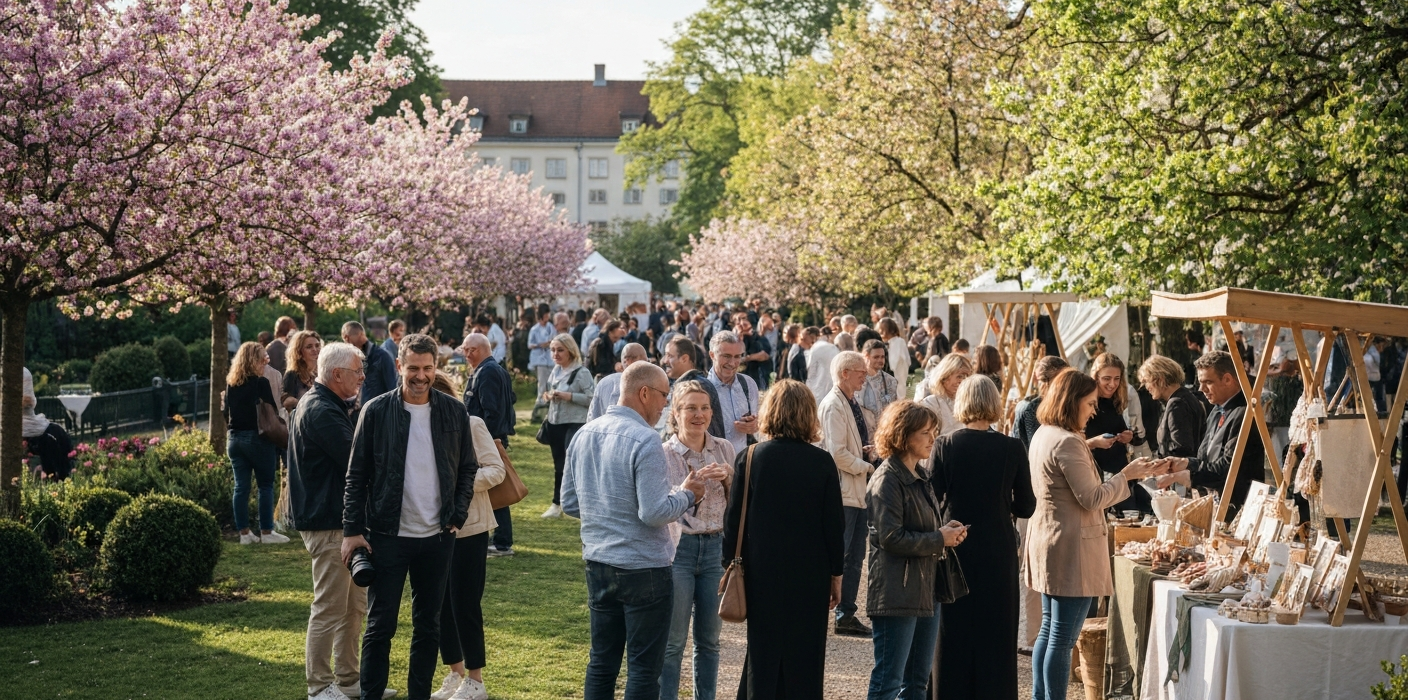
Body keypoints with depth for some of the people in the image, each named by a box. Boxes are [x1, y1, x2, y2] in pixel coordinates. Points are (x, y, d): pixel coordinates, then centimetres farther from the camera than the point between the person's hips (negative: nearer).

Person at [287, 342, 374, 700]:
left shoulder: (323, 406, 15)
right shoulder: (322, 412, -19)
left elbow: (347, 453, 13)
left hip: (339, 519, 11)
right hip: (329, 523, -11)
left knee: (354, 606, 17)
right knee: (329, 608, -2)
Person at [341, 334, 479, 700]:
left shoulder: (454, 412, 2)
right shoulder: (376, 411, -5)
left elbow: (468, 469, 9)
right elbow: (356, 475, -2)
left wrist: (457, 517, -1)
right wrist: (353, 530, -7)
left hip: (437, 537, 3)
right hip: (387, 535, -2)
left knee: (428, 626, 10)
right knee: (380, 625, 0)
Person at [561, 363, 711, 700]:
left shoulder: (584, 435, 5)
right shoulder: (645, 440, -18)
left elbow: (569, 504, 12)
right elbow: (654, 512, -23)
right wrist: (687, 494, -6)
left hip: (598, 564, 7)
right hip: (643, 569, -7)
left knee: (602, 662, 15)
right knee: (645, 667, 2)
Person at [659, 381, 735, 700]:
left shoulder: (724, 449, 5)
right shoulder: (663, 454, -7)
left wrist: (729, 479, -8)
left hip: (715, 547, 4)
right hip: (677, 547, -4)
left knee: (709, 639, 12)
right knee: (673, 641, 0)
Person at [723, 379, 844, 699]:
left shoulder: (750, 458, -6)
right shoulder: (822, 462, -6)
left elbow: (733, 519, -3)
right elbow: (835, 523, -2)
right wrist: (836, 575, 8)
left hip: (762, 574, 0)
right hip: (811, 576, 0)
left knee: (762, 654, 9)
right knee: (804, 660, 8)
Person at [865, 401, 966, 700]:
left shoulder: (920, 476, 14)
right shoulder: (887, 481, -14)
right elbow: (892, 538, -20)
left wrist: (948, 531, 5)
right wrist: (940, 539, -14)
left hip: (926, 588, 9)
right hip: (897, 593, -9)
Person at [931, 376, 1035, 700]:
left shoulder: (944, 446, -8)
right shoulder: (1012, 448, -7)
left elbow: (932, 501, -6)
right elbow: (1025, 507, -2)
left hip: (956, 550, 0)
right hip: (998, 552, 0)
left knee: (954, 633, 10)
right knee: (996, 634, 9)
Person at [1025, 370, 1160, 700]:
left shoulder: (1042, 435, 11)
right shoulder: (1067, 442, -19)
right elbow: (1092, 499, -17)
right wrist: (1126, 475, -7)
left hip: (1047, 540, 10)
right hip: (1071, 548, -10)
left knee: (1048, 631, 17)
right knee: (1062, 639, -4)